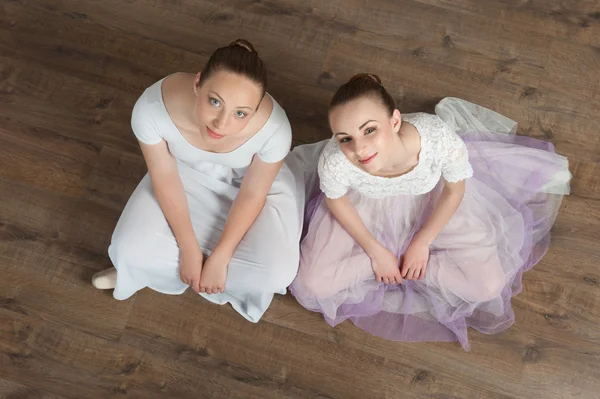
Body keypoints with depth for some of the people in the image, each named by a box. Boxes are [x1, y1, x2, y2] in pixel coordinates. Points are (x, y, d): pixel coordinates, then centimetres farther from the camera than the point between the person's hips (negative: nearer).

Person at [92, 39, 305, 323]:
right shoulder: (152, 107, -35)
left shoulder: (273, 127, -39)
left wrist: (218, 258, -15)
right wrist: (189, 249, -13)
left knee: (276, 273, -18)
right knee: (130, 250, -12)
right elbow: (165, 179, -18)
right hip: (188, 172, 1)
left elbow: (253, 194, -20)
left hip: (254, 180, -1)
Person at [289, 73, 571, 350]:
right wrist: (375, 251, -9)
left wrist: (422, 242, -10)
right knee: (314, 284, -9)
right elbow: (336, 200, -13)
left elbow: (454, 189, -16)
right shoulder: (334, 161, -39)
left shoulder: (439, 139, -41)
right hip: (368, 206, 0)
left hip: (431, 199, 0)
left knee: (488, 285, -8)